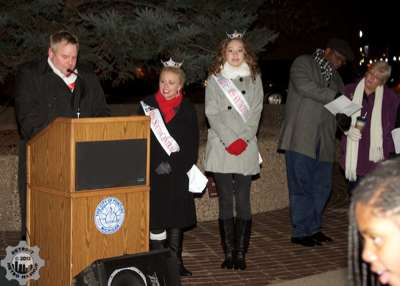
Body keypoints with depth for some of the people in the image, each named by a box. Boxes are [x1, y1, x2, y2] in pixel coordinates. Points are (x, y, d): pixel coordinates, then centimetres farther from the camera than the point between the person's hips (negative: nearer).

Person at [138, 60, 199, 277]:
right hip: (153, 173, -1)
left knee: (177, 218, 6)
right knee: (156, 218, -1)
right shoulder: (147, 105, 2)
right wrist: (155, 165, -10)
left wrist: (173, 165, -10)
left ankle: (176, 261, 16)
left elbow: (192, 144, 1)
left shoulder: (187, 110, 4)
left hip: (178, 173, 1)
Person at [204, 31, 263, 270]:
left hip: (246, 148, 1)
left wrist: (243, 139, -9)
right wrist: (230, 141, -9)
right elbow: (212, 114, 0)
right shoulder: (215, 79, 7)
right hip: (220, 148, 0)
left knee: (243, 201, -3)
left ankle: (241, 253, 2)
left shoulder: (254, 78, 11)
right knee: (226, 201, 0)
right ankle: (229, 252, 5)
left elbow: (256, 112, 4)